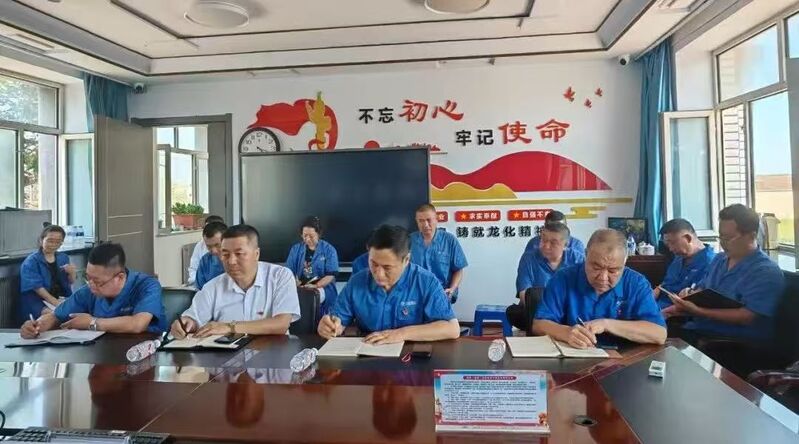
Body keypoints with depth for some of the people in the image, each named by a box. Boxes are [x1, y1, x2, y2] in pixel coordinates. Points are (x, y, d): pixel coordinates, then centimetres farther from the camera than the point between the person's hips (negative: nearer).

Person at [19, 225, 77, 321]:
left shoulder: (63, 258, 13)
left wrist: (71, 273, -8)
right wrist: (55, 302, -24)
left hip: (62, 299, 5)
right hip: (39, 301, -5)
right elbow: (36, 286, -13)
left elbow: (71, 282, 16)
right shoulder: (31, 261, -2)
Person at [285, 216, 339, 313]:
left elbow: (331, 275, -6)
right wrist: (295, 282, -15)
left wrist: (315, 286, -21)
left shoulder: (329, 250, 2)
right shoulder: (295, 249, 12)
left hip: (323, 288, -2)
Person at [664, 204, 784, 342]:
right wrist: (690, 294, -5)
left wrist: (698, 311, -23)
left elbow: (746, 317, -19)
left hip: (738, 343, -7)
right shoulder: (719, 259, 16)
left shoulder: (766, 272, -10)